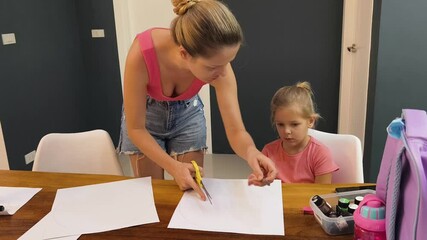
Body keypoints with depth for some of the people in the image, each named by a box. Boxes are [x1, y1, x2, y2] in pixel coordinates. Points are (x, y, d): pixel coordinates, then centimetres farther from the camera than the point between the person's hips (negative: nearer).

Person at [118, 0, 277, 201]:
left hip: (188, 113, 2)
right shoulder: (142, 54, -39)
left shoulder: (216, 60, -32)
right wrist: (173, 167, -39)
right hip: (145, 115, -1)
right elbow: (135, 129, -27)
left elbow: (236, 132, -29)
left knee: (192, 192, 6)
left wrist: (251, 152, -51)